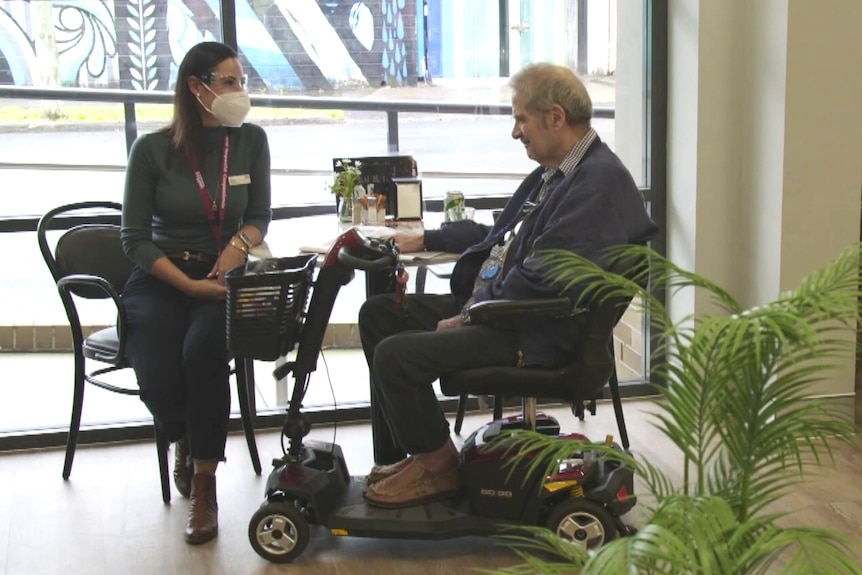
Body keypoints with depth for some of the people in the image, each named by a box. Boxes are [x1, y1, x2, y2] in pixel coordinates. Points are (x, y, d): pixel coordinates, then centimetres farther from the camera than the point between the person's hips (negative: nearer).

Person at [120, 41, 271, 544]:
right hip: (161, 279, 0)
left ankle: (205, 483, -15)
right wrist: (189, 284, -15)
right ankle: (185, 441, 15)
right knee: (158, 377, -24)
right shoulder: (153, 149, -5)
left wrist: (239, 245, -13)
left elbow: (259, 217, 10)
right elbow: (135, 237, -4)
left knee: (203, 350, -32)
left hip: (222, 277, 1)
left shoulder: (251, 141, 1)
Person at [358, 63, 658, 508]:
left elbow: (541, 279, -24)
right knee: (378, 314, 10)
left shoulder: (599, 180, -18)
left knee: (396, 355, -21)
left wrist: (469, 317, -16)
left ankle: (438, 467, 2)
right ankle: (418, 449, 15)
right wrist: (425, 239, 26)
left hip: (536, 332, -11)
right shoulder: (553, 173, 16)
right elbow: (499, 238, 30)